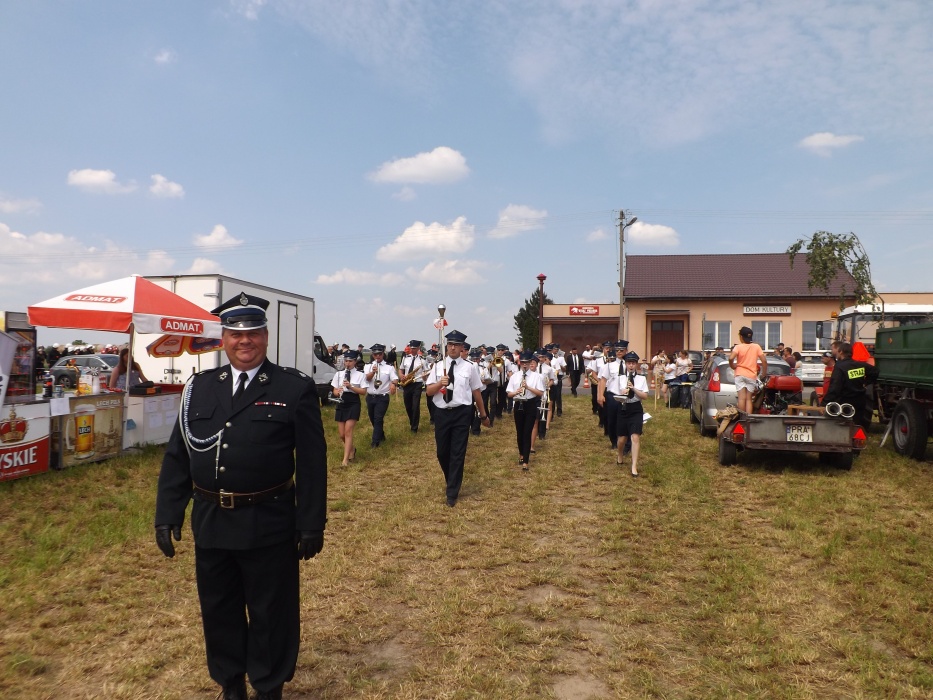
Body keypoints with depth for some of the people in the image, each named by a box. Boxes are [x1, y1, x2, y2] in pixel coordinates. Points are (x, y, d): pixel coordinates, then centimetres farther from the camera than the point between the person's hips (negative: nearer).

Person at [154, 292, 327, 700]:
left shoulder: (295, 388, -7)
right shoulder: (199, 388, 6)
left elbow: (312, 462, -7)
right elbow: (177, 456, 8)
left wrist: (312, 525, -9)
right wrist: (167, 515, 4)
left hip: (269, 527, -4)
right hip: (210, 525, 4)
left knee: (271, 615, 11)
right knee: (218, 613, 19)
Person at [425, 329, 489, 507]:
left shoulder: (469, 367, -1)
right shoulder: (438, 366, 4)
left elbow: (477, 392, 6)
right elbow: (428, 391, 1)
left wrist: (483, 415, 13)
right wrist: (440, 383, -19)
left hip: (462, 414, -2)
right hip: (441, 413, 2)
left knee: (458, 453, 1)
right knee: (442, 452, 12)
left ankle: (452, 493, 11)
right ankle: (453, 482, 39)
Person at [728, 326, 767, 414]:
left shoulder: (738, 347, -4)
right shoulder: (756, 347, 3)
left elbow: (731, 358, -21)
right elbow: (764, 361, -2)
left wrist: (733, 366, -2)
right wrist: (764, 374, 8)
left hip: (740, 374, -2)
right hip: (752, 376, 2)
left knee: (742, 398, -7)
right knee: (748, 399, 6)